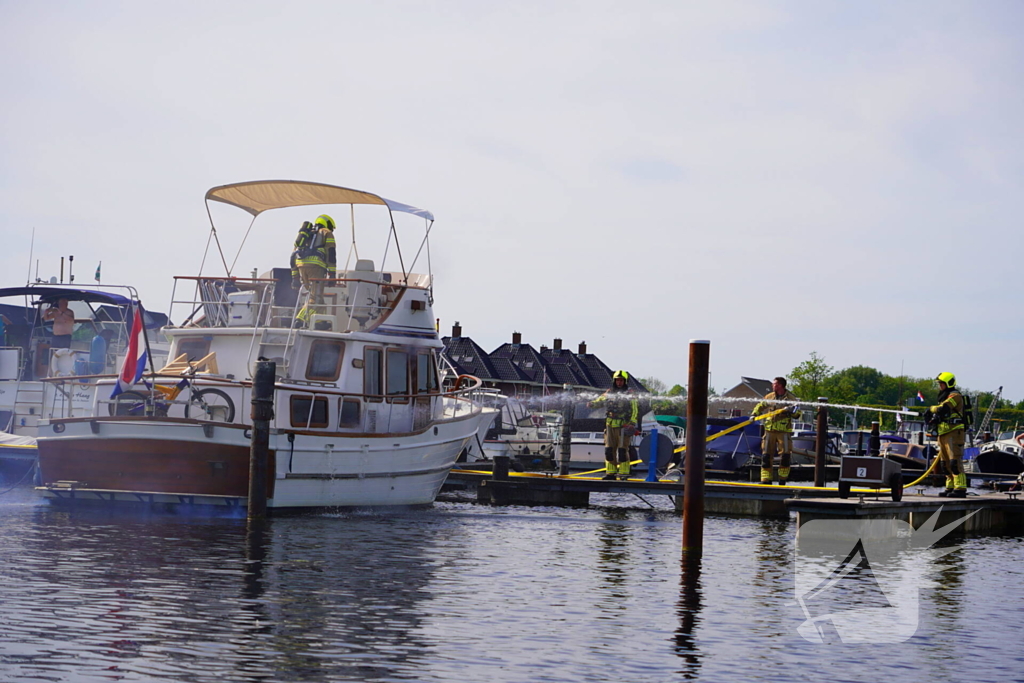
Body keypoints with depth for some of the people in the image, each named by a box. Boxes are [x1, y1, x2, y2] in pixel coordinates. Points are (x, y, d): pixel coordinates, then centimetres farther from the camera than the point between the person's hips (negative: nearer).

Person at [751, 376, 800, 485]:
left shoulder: (791, 398, 1)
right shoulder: (769, 397, 10)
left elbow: (797, 414, -2)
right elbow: (760, 406, 22)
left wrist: (792, 410, -23)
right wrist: (754, 414, 5)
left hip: (784, 431, -3)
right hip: (770, 430, 3)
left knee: (785, 456, -8)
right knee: (766, 455, 0)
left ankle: (782, 482, 5)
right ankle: (766, 480, 6)